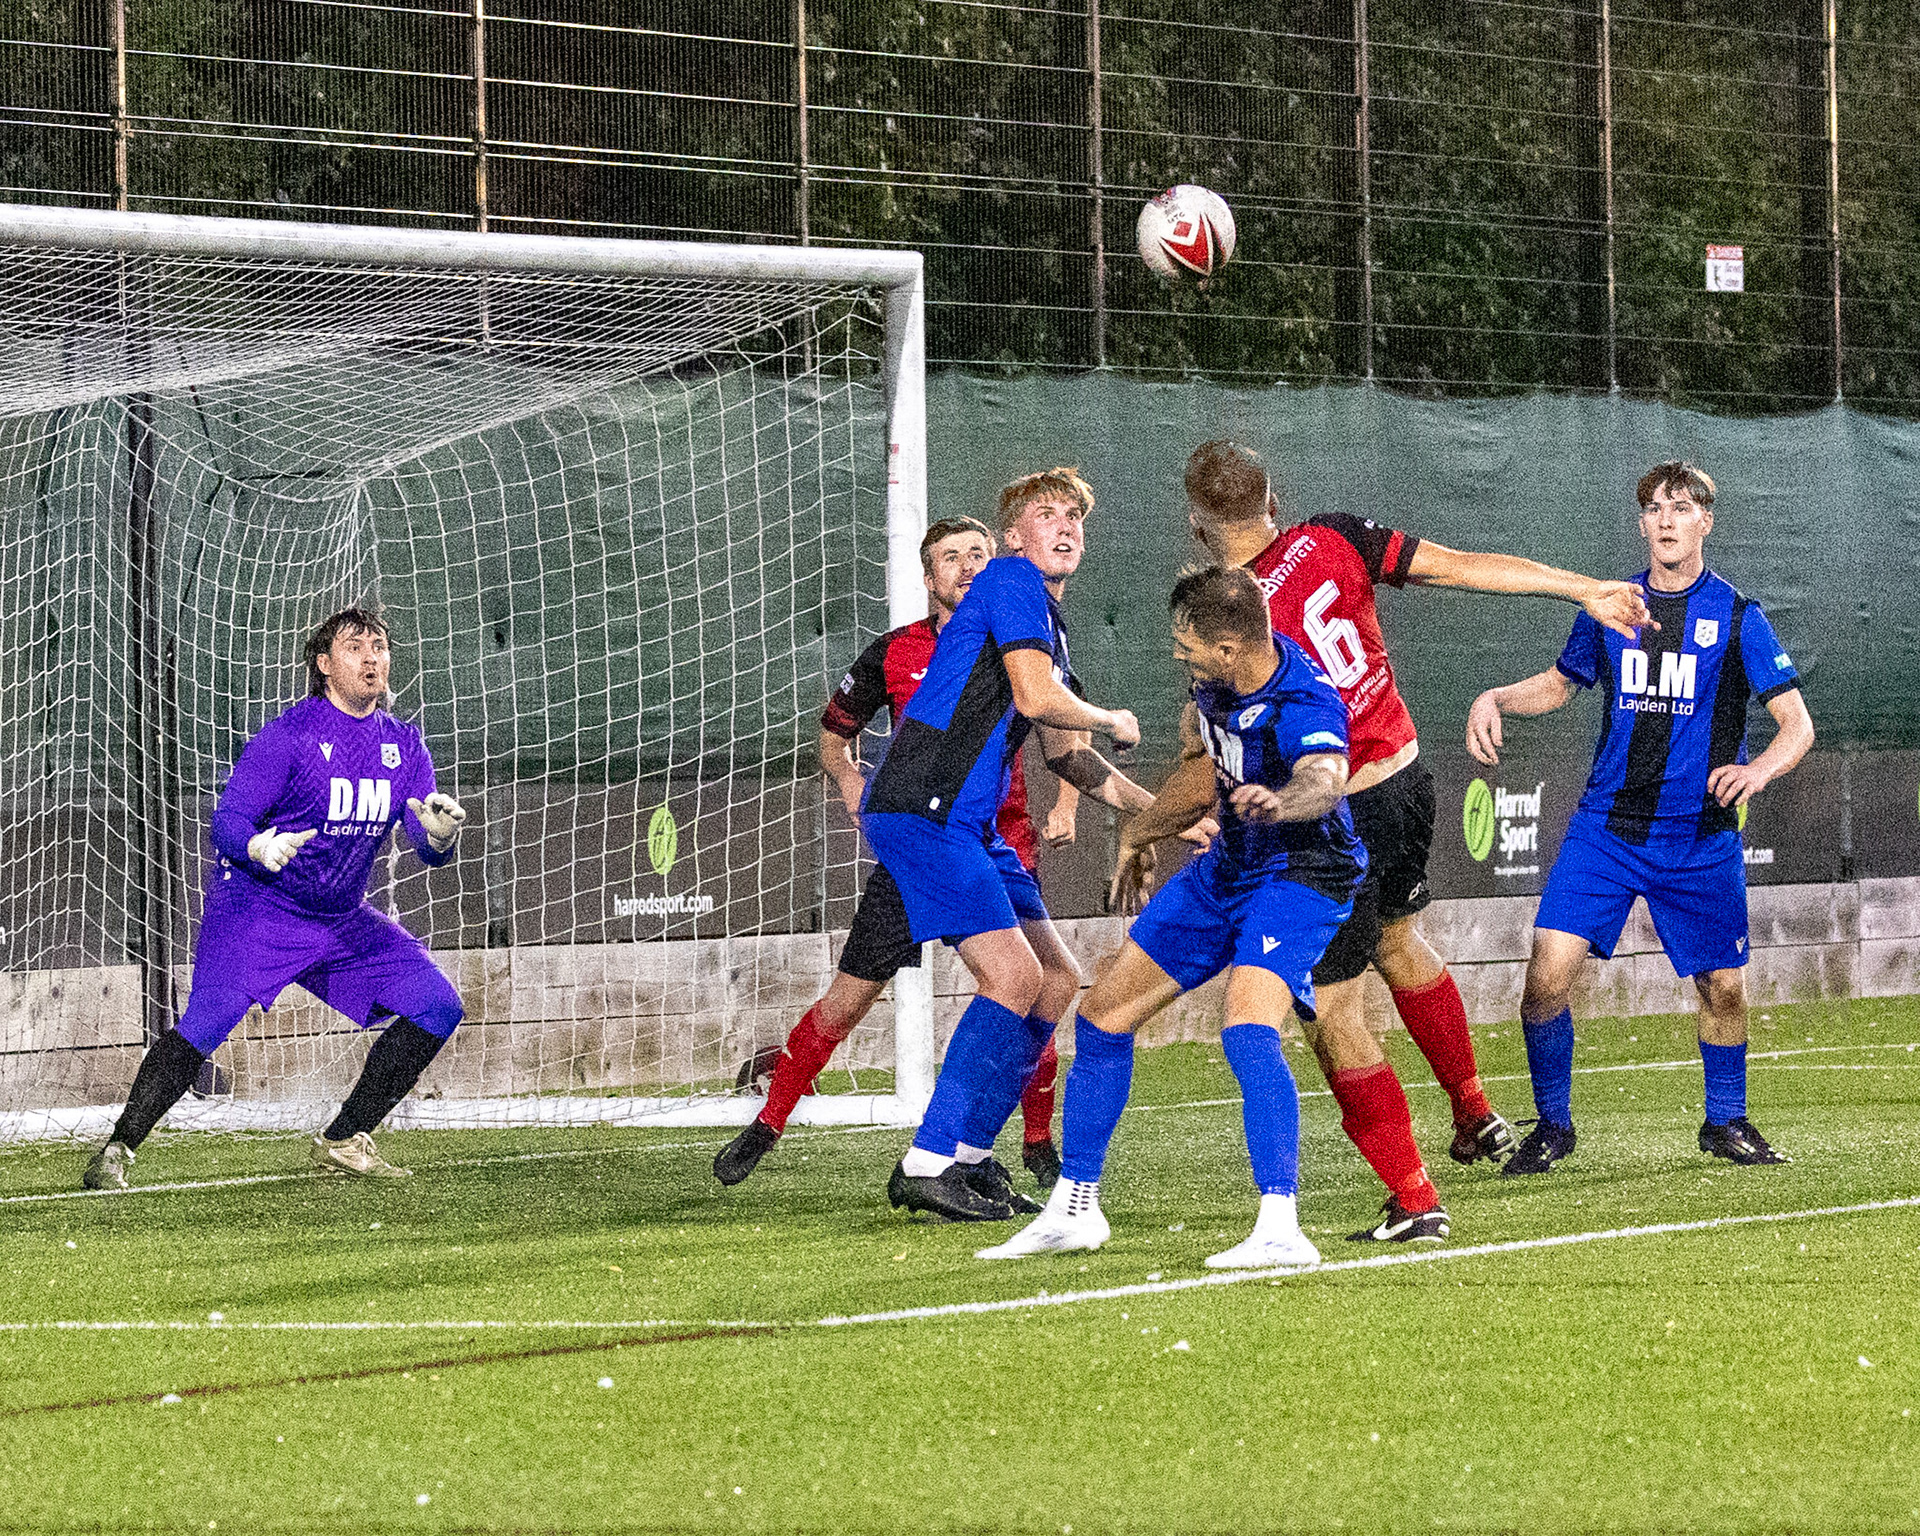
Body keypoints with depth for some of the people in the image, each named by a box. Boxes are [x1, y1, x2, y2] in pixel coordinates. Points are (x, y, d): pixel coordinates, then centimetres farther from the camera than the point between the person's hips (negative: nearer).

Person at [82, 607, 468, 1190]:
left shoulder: (403, 744, 5)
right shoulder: (289, 735, -12)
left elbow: (429, 849, 2)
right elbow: (228, 819, -14)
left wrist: (441, 832, -22)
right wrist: (259, 847, -37)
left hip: (343, 920, 6)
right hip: (256, 907, -6)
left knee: (438, 1006, -3)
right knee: (207, 1021, -26)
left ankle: (341, 1142, 6)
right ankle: (117, 1151, -16)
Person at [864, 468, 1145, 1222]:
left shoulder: (1049, 620, 22)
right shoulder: (1010, 580, -7)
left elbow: (1064, 756, 29)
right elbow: (1037, 698, -19)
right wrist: (1114, 722, -1)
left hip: (970, 823, 10)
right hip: (918, 812, -10)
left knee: (1057, 980, 9)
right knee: (1015, 974, -18)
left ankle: (966, 1157, 11)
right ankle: (927, 1164, -15)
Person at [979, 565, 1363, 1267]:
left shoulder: (1305, 707, -32)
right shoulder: (1219, 680, -7)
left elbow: (1324, 779, -56)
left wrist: (1279, 802, -79)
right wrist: (1137, 833, 27)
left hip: (1300, 875, -9)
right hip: (1228, 868, 9)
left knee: (1246, 1028, -33)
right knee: (1102, 1015, 10)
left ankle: (1280, 1230, -35)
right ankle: (1073, 1210, 24)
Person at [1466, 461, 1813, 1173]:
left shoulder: (1737, 619, -3)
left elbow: (1797, 724, -4)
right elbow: (1560, 682, 23)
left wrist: (1758, 769, -25)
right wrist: (1494, 699, 4)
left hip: (1700, 838, -1)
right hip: (1606, 828, 1)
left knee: (1723, 986, 4)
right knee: (1548, 971, -11)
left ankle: (1725, 1121, 29)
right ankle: (1552, 1123, 6)